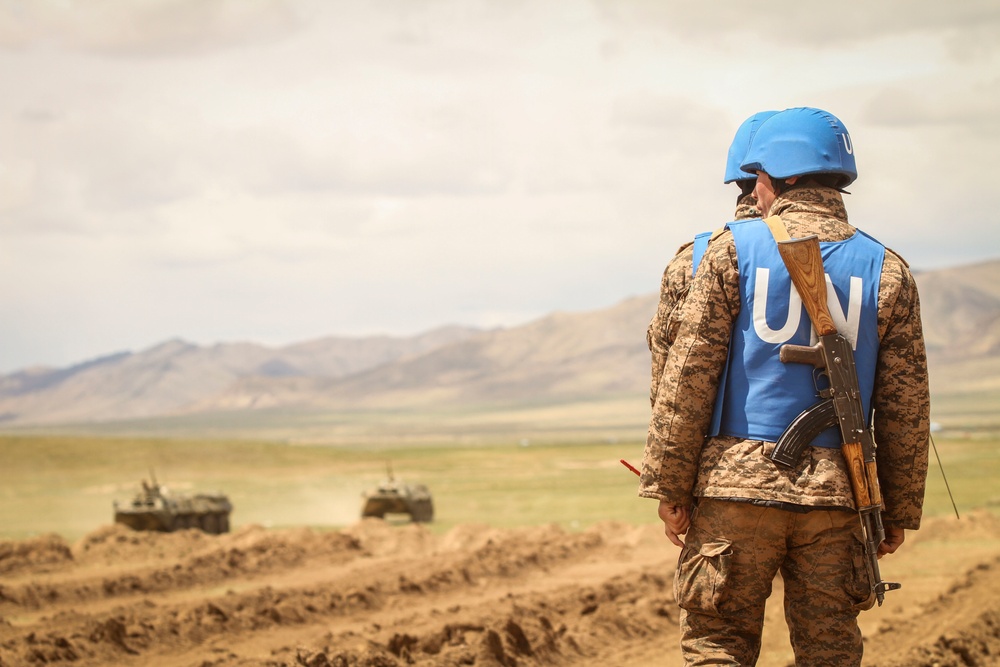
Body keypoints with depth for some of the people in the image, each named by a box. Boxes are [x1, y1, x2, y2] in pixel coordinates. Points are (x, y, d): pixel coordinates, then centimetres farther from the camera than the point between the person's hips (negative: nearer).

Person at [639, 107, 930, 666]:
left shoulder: (734, 250, -1)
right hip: (834, 494, 2)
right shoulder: (887, 271, 5)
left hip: (736, 482, -2)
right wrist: (899, 510, 13)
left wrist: (669, 484, 0)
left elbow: (688, 375, -5)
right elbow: (906, 406, 4)